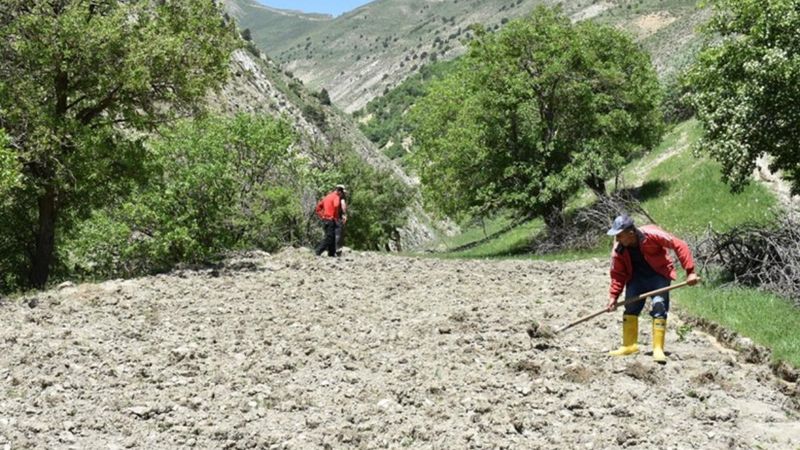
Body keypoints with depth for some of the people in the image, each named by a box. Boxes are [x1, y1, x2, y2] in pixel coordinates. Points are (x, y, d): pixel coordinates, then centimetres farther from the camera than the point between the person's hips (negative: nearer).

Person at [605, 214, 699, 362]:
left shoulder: (651, 235, -29)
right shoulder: (618, 249, -16)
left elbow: (679, 246, -25)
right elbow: (617, 274, -8)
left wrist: (690, 272, -29)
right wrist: (613, 296, -18)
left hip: (659, 275, -4)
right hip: (636, 277, 4)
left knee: (659, 307, -14)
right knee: (630, 307, 0)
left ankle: (658, 349, -9)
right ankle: (629, 345, 13)